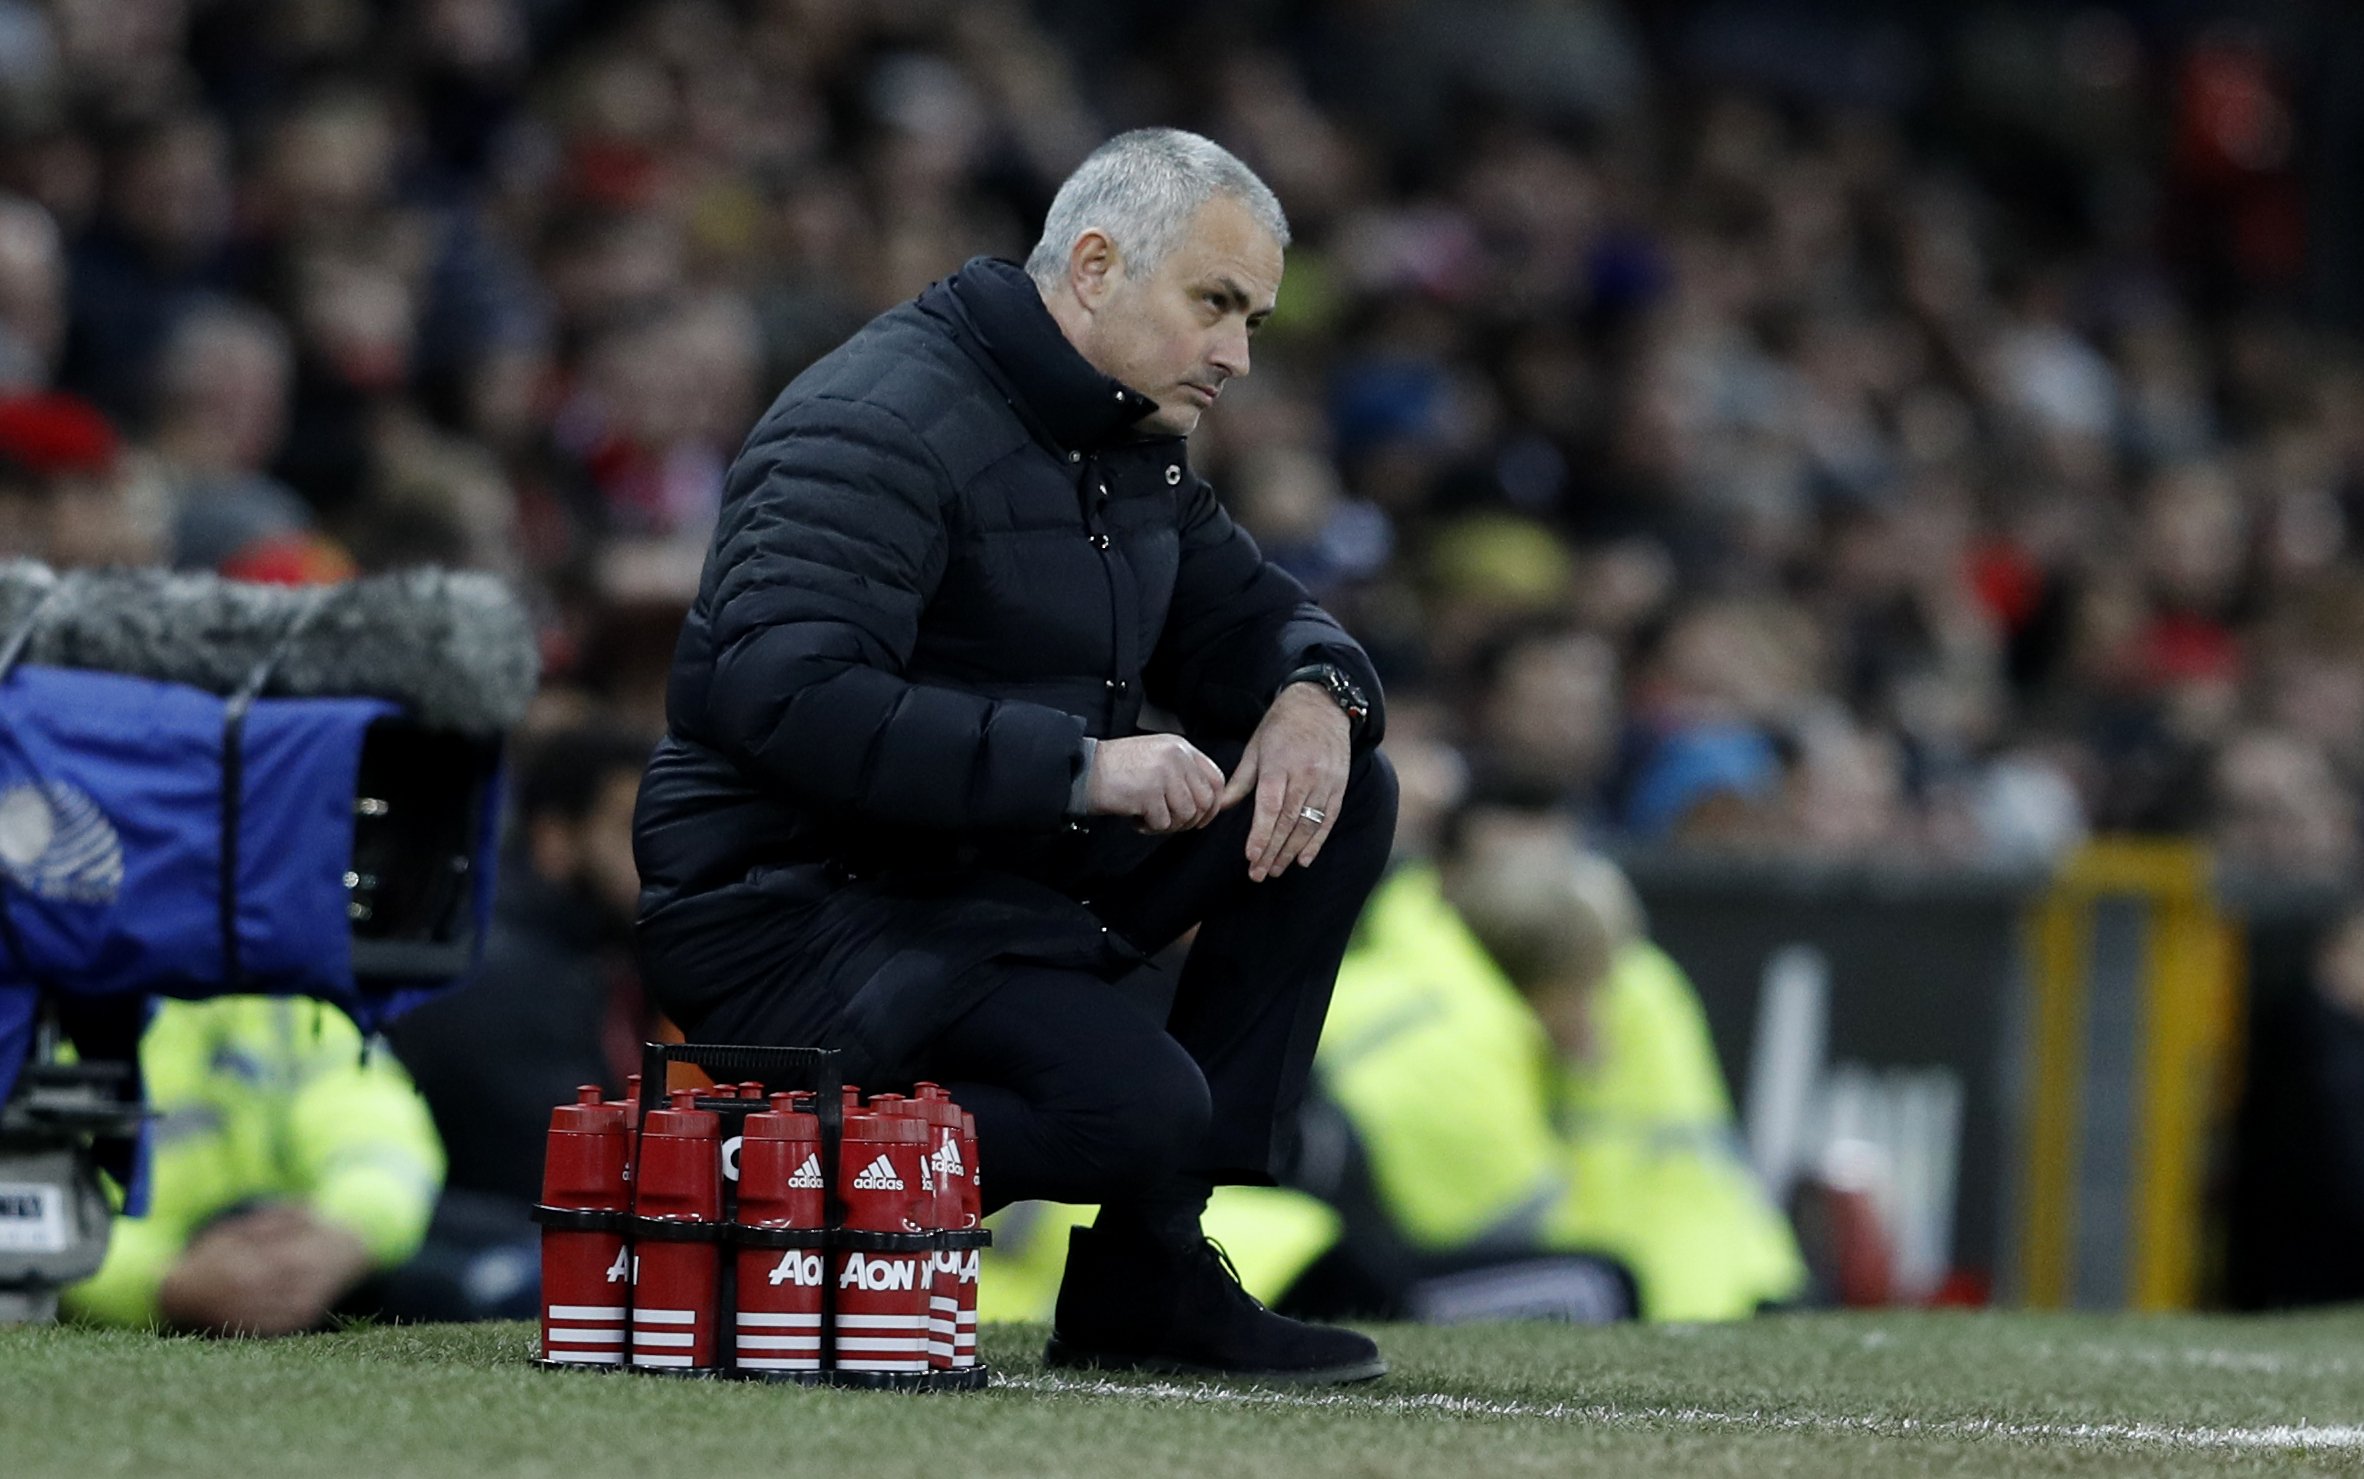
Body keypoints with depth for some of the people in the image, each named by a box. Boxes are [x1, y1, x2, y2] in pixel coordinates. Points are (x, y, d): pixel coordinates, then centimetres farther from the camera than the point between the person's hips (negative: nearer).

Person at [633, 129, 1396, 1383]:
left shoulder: (1128, 440, 13)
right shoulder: (881, 423, -18)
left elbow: (1247, 621, 20)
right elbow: (787, 698, -30)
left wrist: (1315, 695, -6)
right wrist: (1076, 764, -30)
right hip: (795, 905, -10)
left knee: (1338, 794, 3)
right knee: (1133, 1104, -29)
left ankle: (1148, 1272, 2)